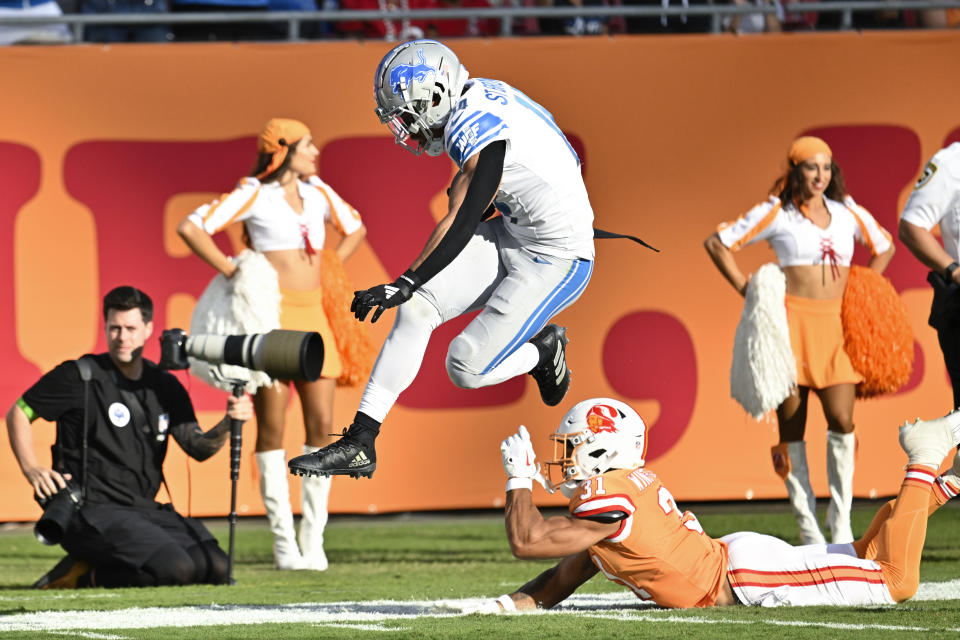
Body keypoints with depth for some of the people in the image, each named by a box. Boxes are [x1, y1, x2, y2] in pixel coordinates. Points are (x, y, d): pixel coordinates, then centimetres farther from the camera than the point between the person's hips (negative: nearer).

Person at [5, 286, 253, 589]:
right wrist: (31, 469, -12)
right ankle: (86, 574, -4)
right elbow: (18, 414, 2)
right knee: (176, 568, -26)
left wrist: (227, 425, -11)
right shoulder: (80, 377, -4)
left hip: (147, 510, 7)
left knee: (216, 567, -5)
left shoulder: (165, 386, 12)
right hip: (93, 512, -7)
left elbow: (198, 448, 10)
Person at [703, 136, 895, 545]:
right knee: (791, 427, -2)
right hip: (790, 322, -3)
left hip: (835, 325, 3)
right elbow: (717, 243, 7)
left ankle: (841, 523, 0)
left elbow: (884, 248, 29)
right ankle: (808, 530, 3)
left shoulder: (848, 214, 13)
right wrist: (747, 291, 2)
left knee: (842, 420, -11)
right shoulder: (776, 214, 3)